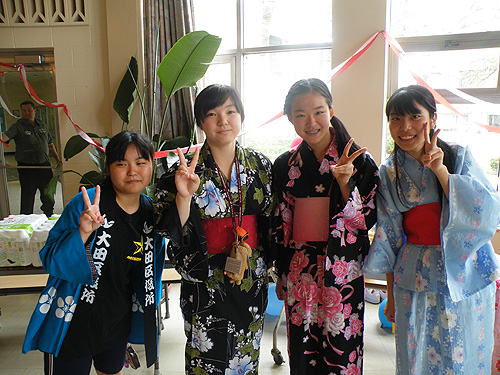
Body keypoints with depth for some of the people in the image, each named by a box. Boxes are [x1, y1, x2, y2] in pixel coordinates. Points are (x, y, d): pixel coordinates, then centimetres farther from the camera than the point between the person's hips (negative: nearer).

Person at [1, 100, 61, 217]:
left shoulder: (43, 126, 13)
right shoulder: (18, 126, -3)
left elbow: (50, 145, 21)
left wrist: (57, 158, 14)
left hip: (45, 166, 4)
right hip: (27, 168, -4)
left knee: (48, 196, 14)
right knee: (27, 198, 1)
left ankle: (49, 217, 32)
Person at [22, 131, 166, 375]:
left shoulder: (151, 211, -5)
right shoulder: (84, 204, -20)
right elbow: (50, 261, -21)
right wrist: (82, 233, -35)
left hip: (118, 322, 5)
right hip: (72, 325, -5)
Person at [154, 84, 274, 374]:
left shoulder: (261, 165, -1)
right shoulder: (186, 170, -10)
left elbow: (271, 220, 7)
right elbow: (174, 235, -13)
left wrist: (271, 267, 5)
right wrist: (184, 196, -28)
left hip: (253, 281, 3)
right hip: (205, 283, -3)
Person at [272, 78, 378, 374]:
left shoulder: (360, 161, -4)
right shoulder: (285, 165, 3)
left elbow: (367, 220, -6)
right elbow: (280, 225, 9)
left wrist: (344, 183, -21)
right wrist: (281, 275, 12)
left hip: (343, 272, -2)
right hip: (299, 271, 2)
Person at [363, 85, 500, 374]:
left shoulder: (460, 157, -4)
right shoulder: (389, 173, 0)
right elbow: (389, 241, 4)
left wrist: (440, 170, -23)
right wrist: (391, 295, 8)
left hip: (467, 278, -1)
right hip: (414, 283, 1)